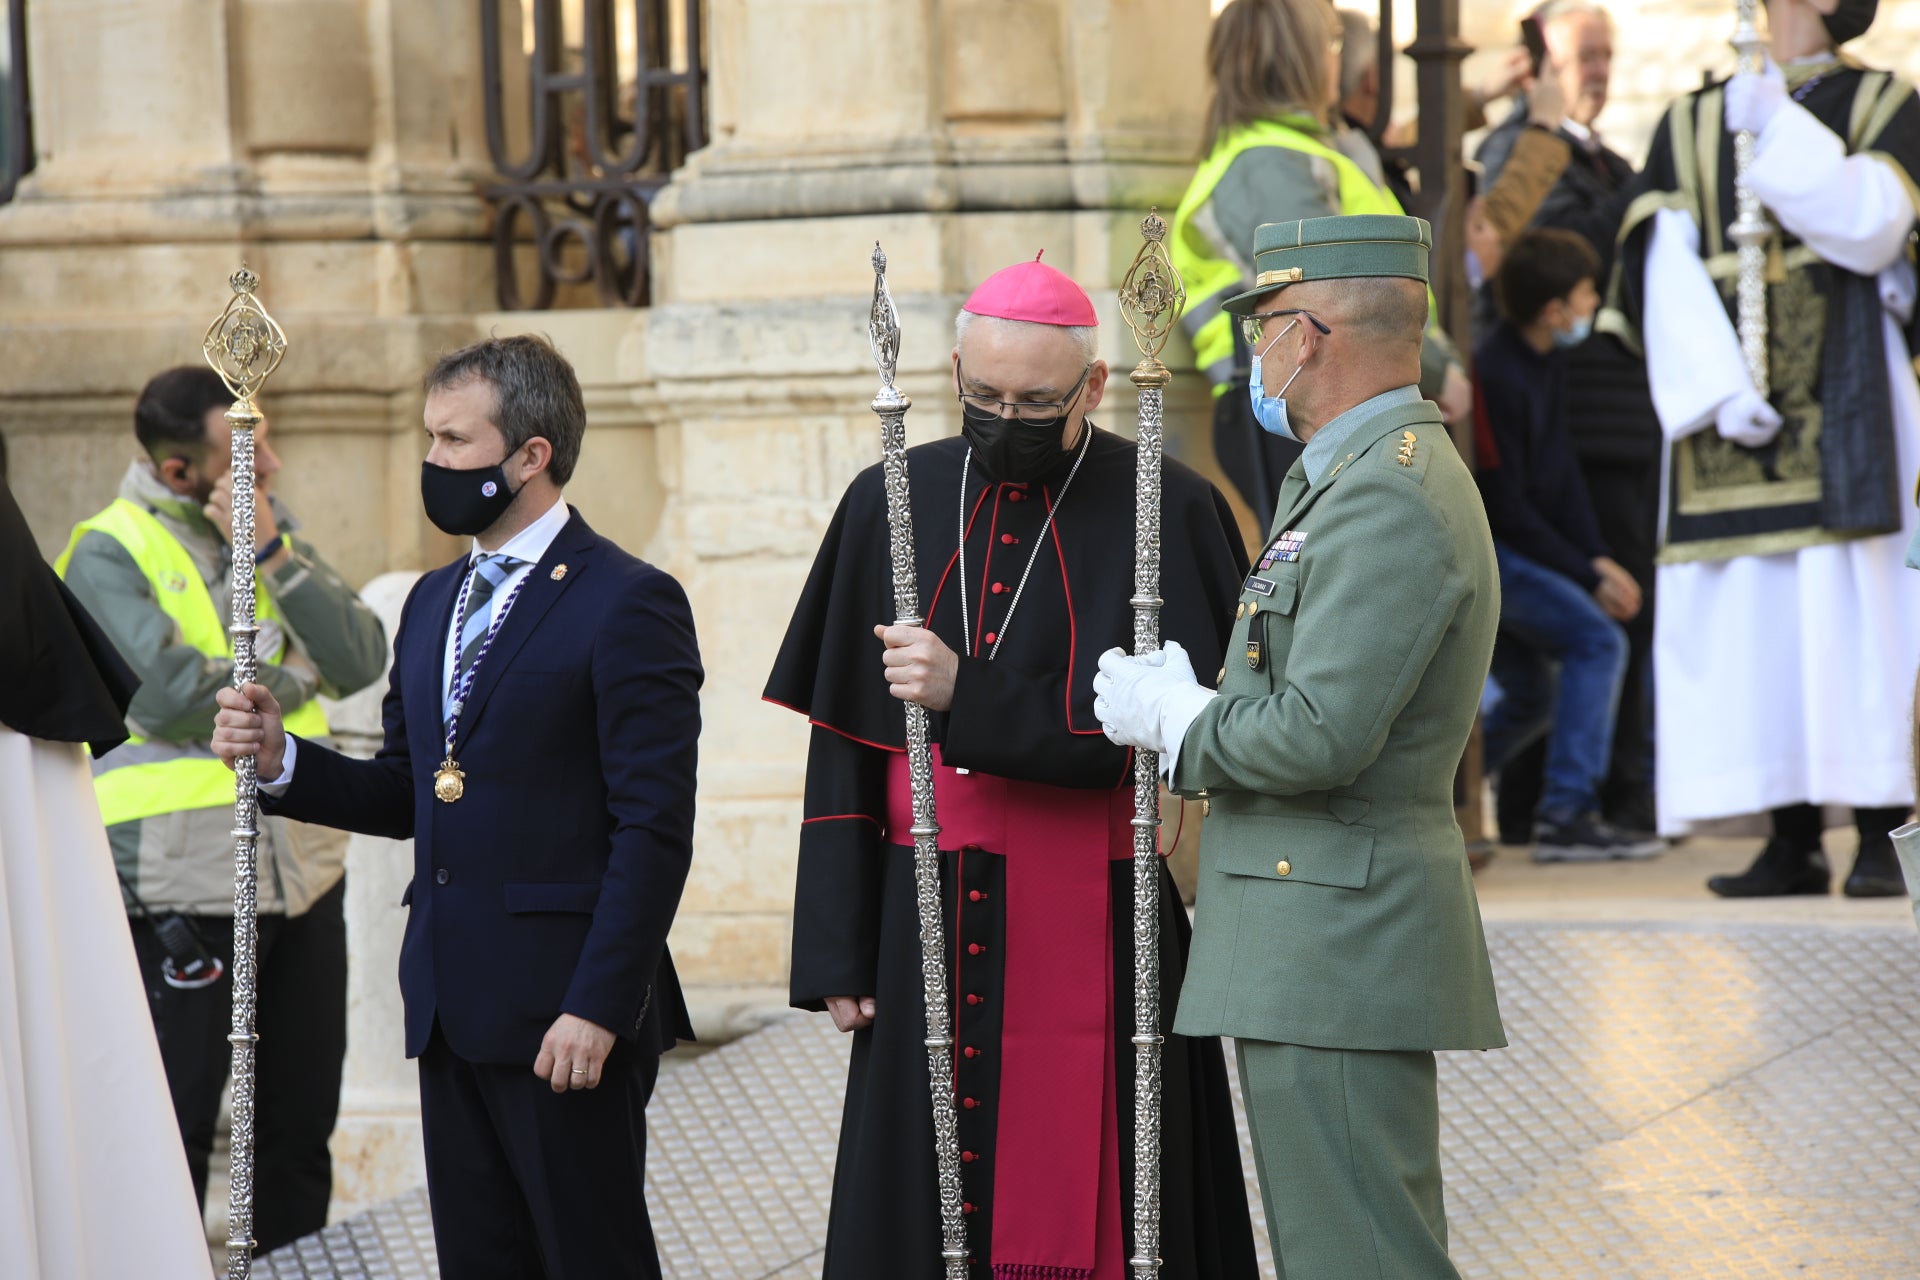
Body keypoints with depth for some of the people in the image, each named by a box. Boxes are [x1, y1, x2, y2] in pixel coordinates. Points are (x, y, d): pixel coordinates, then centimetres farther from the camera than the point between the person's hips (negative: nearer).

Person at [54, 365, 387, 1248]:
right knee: (175, 1134, -1)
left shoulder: (274, 534, 11)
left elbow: (361, 660, -1)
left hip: (303, 871, 6)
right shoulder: (109, 555, -9)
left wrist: (274, 556, -13)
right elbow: (171, 696, -21)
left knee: (302, 1121, 14)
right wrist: (293, 681, -5)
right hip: (184, 895, -6)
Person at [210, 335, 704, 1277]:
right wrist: (282, 759, 2)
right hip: (451, 1011, 8)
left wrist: (597, 1007, -19)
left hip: (565, 1018, -8)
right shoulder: (433, 603, 17)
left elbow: (653, 829, -14)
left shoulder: (627, 604, -9)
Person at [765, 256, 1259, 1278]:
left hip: (1099, 938, -3)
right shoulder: (894, 504, 6)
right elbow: (844, 752, 6)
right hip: (930, 927, 3)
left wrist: (970, 696, -19)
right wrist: (836, 954, 1)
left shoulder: (1166, 514, -4)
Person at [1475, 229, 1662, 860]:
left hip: (1496, 549, 10)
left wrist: (1598, 557, -1)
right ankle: (1567, 815, -19)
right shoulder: (1498, 376, -22)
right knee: (1596, 641, -16)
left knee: (1532, 698, 16)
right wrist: (1589, 577, -14)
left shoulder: (1547, 362, 7)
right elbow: (1507, 507, -20)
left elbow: (1561, 468, 10)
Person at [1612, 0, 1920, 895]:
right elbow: (1661, 266, 1)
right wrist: (1717, 388, -12)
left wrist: (1780, 129, -15)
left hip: (1843, 402, -2)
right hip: (1730, 409, 3)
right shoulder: (1688, 126, 13)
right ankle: (1792, 843, 1)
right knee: (1752, 614, -2)